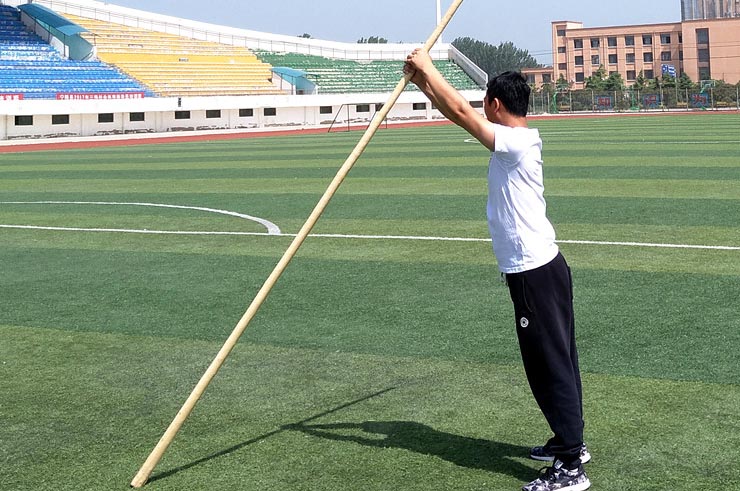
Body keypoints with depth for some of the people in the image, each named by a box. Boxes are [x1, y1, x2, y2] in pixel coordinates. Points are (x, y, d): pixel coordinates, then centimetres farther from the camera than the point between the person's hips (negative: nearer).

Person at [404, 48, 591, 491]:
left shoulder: (515, 143, -17)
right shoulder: (520, 139, 11)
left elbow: (461, 112, -18)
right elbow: (460, 113, 19)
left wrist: (428, 68, -7)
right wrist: (423, 83, 18)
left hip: (532, 272, -10)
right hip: (545, 266, 10)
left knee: (550, 364, -6)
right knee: (557, 359, 18)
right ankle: (571, 441, 31)